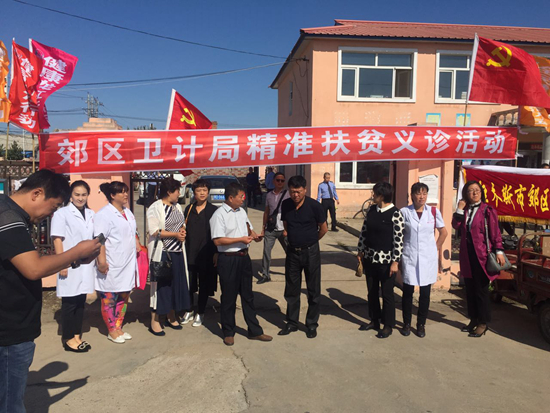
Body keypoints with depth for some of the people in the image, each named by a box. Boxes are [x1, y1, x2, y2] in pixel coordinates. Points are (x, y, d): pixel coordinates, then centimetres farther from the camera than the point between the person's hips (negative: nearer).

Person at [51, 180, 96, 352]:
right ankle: (68, 339, 15)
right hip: (70, 266, -5)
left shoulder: (91, 214, 10)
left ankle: (77, 336, 22)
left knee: (81, 302, 12)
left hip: (86, 265, 5)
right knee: (69, 303, 4)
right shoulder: (62, 213, -7)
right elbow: (57, 240, -9)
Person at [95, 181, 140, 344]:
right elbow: (99, 239, -18)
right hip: (111, 266, -8)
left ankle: (118, 327, 27)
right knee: (109, 299, 3)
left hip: (128, 264, 8)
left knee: (123, 297, 14)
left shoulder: (128, 212, 15)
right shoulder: (104, 214, -12)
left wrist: (138, 248, 17)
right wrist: (101, 260, -23)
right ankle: (111, 331, 16)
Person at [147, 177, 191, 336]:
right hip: (162, 253, -7)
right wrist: (175, 234, -17)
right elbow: (154, 231, -19)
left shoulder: (177, 207, 13)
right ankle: (155, 321, 10)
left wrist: (183, 229, -1)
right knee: (160, 285, -1)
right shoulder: (155, 208, -11)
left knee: (176, 284, 12)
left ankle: (171, 317, 27)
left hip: (177, 252, 7)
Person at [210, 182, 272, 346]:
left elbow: (248, 227, 24)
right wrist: (241, 239, -18)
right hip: (228, 260, -7)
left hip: (244, 257, 7)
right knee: (229, 297, 6)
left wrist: (253, 235, 1)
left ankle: (254, 331, 24)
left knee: (248, 295, 14)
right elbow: (218, 240, -19)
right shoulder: (219, 215, -13)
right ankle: (228, 333, 22)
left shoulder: (241, 211, 10)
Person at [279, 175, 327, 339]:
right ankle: (292, 323, 26)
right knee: (291, 290, 12)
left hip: (310, 252, -3)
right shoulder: (285, 205, -3)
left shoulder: (314, 206, -15)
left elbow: (323, 229, -3)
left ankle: (312, 324, 22)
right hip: (292, 251, 4)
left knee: (313, 291, 8)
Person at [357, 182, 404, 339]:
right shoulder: (372, 210, 4)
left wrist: (395, 262, -15)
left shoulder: (395, 214, -15)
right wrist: (360, 251, 10)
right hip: (370, 257, 6)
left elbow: (399, 239, -15)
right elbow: (364, 231, 11)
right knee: (371, 291, 16)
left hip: (386, 259, -6)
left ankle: (388, 326, 21)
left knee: (387, 293, 5)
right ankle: (374, 320, 32)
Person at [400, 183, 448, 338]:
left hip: (428, 258, 1)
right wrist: (398, 256, 0)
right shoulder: (404, 212, -3)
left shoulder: (434, 212, -1)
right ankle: (407, 323, 20)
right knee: (407, 291, 6)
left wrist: (436, 248, 6)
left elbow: (443, 232, 11)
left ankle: (421, 324, 21)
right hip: (409, 257, -1)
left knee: (425, 293, 7)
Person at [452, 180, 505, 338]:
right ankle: (473, 319, 25)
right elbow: (456, 226, -3)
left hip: (482, 254, -5)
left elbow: (495, 232, -9)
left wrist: (499, 250, -15)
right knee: (469, 288, 12)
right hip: (466, 254, 6)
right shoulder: (464, 210, 10)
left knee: (481, 289, 1)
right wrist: (460, 209, -8)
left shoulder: (488, 210, -6)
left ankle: (483, 323, 13)